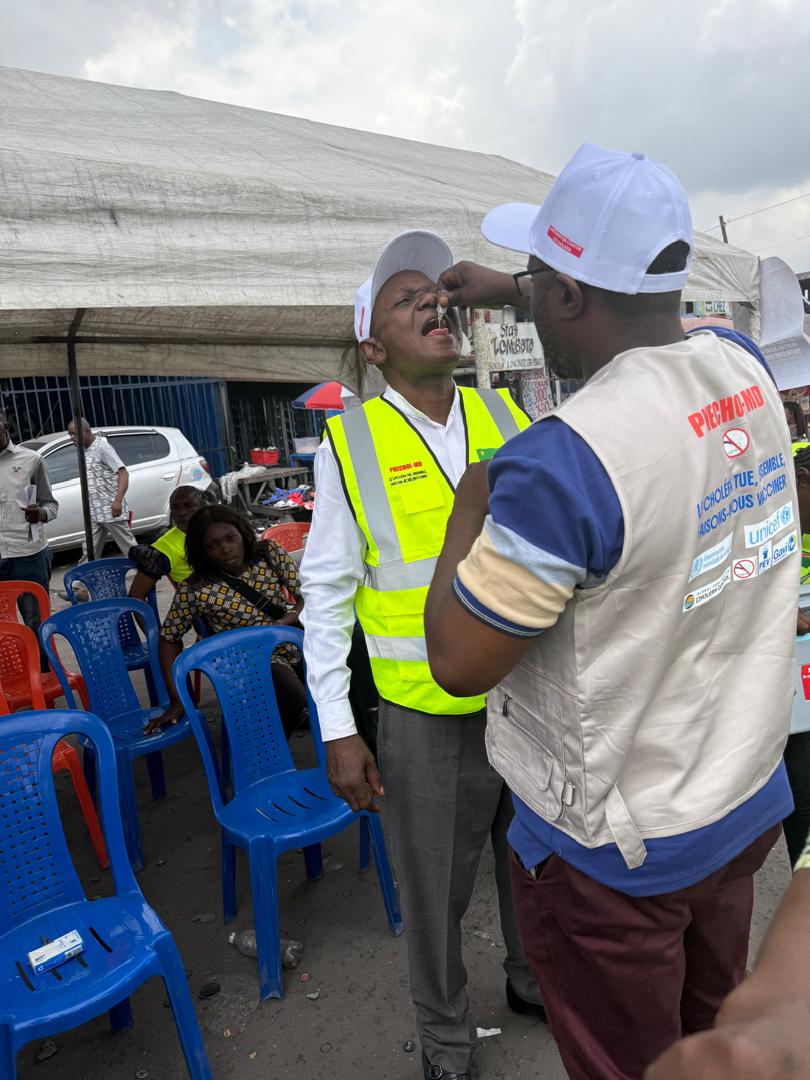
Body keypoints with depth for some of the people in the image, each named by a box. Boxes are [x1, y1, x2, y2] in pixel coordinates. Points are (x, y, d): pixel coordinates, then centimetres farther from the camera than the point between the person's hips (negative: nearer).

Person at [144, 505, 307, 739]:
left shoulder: (270, 553, -3)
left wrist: (283, 623, -20)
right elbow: (169, 638, -1)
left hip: (298, 644, 4)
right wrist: (177, 701, -5)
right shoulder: (196, 590, -10)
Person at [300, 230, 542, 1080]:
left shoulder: (505, 417, 1)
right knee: (435, 890, 16)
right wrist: (337, 732, -7)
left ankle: (534, 982, 55)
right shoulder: (350, 445, -9)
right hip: (425, 716, -3)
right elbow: (326, 594, -6)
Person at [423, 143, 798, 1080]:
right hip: (749, 806, 7)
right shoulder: (747, 370, -6)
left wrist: (470, 510, -9)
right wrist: (510, 294, 22)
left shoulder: (563, 463, -32)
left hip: (613, 853, -6)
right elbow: (638, 327, 17)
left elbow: (458, 663, -21)